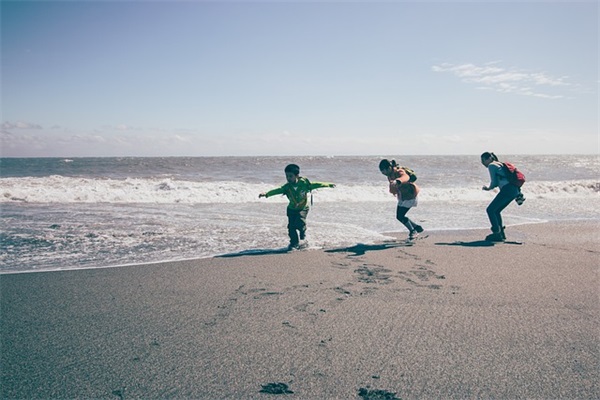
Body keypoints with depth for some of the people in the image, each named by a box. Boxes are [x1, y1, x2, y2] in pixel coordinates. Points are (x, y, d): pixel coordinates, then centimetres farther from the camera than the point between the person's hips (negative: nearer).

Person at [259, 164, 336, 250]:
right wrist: (266, 194, -40)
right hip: (292, 209, 2)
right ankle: (294, 243, 16)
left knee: (300, 223, -23)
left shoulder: (304, 183, -15)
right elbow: (277, 190, -24)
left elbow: (315, 185, -7)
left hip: (303, 208, -2)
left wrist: (328, 185, -2)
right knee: (291, 226, -1)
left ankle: (302, 238, 1)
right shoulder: (287, 187, -13)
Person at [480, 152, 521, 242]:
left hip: (507, 190, -9)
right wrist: (488, 187, 18)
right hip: (515, 190, 9)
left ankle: (497, 233, -6)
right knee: (496, 211, 17)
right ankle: (501, 234, 16)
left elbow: (494, 182, -2)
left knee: (490, 210, -4)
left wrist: (489, 188, 17)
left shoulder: (491, 166, -2)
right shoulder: (499, 164, 26)